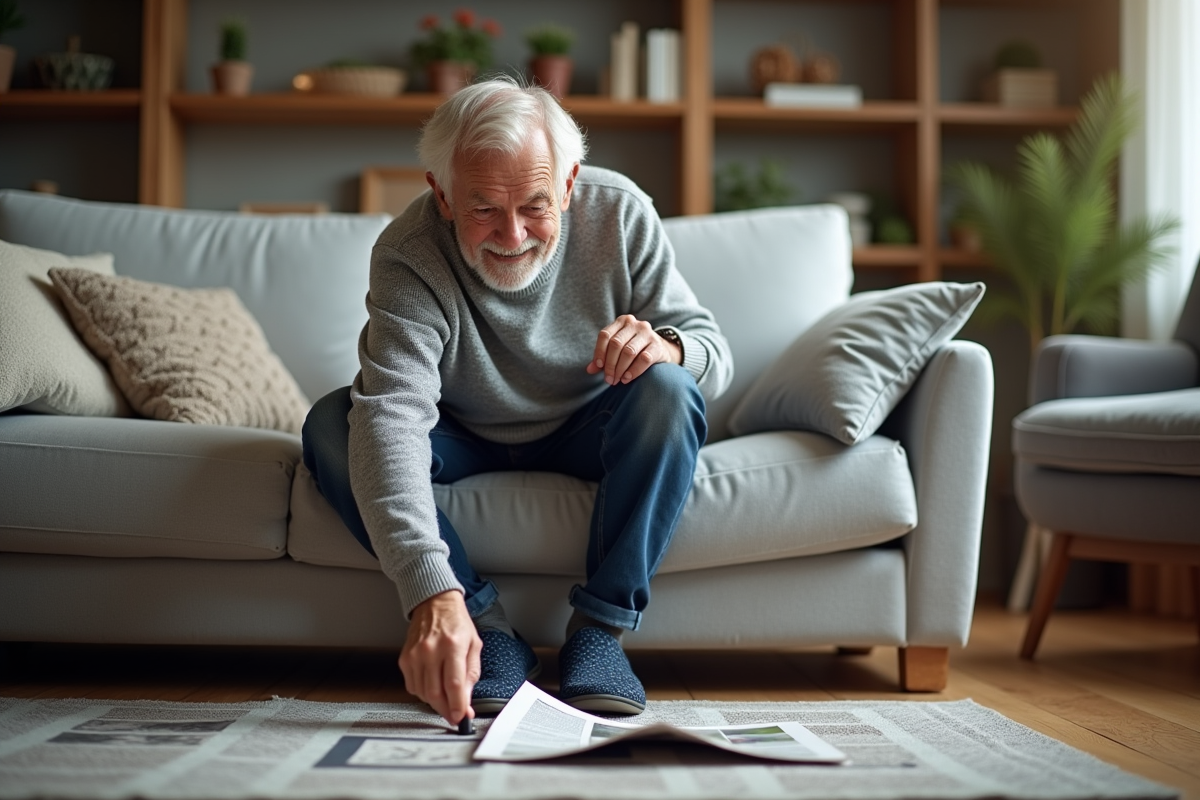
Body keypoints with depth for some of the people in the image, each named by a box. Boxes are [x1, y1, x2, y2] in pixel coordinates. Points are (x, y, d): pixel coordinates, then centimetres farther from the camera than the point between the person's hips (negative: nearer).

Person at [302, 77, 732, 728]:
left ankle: (600, 630, -23)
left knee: (666, 391, -30)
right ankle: (489, 630, -23)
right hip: (463, 441, 0)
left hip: (585, 433, 1)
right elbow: (391, 418, -43)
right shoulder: (408, 256, -29)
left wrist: (669, 348, -41)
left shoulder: (619, 213, -20)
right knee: (332, 425, -27)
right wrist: (433, 594, -57)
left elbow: (714, 353, -13)